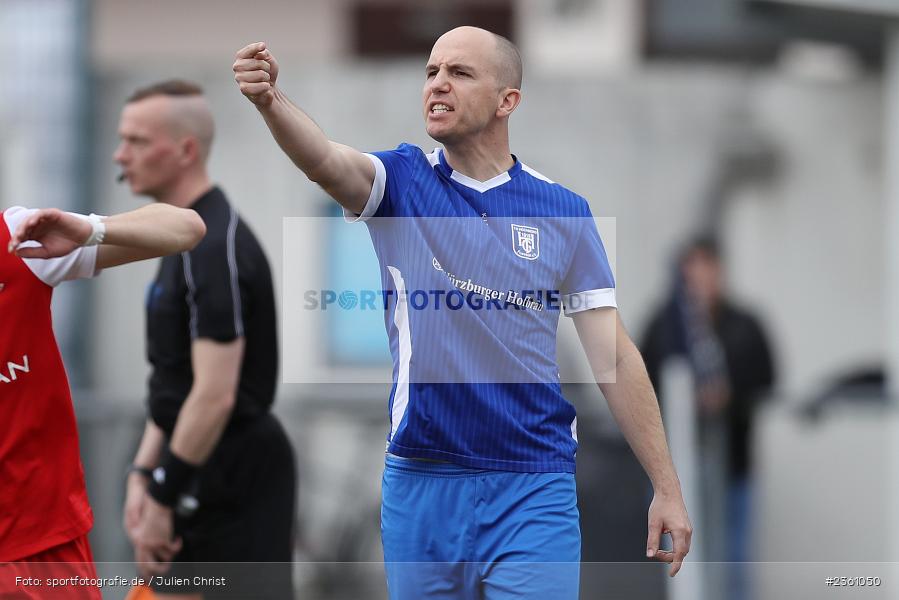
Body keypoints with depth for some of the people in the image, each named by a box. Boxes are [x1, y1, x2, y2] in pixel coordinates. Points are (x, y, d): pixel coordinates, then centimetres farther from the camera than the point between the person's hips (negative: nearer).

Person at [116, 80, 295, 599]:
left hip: (237, 479, -10)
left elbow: (215, 396, -24)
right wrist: (144, 473, 13)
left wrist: (163, 498, -19)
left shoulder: (216, 249, -19)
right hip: (200, 479, 10)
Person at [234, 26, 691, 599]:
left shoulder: (565, 212, 3)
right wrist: (271, 100, -42)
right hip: (420, 482, 1)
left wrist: (668, 488, 0)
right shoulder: (402, 181, 3)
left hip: (533, 488, -1)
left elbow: (615, 357, 4)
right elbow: (325, 159, -20)